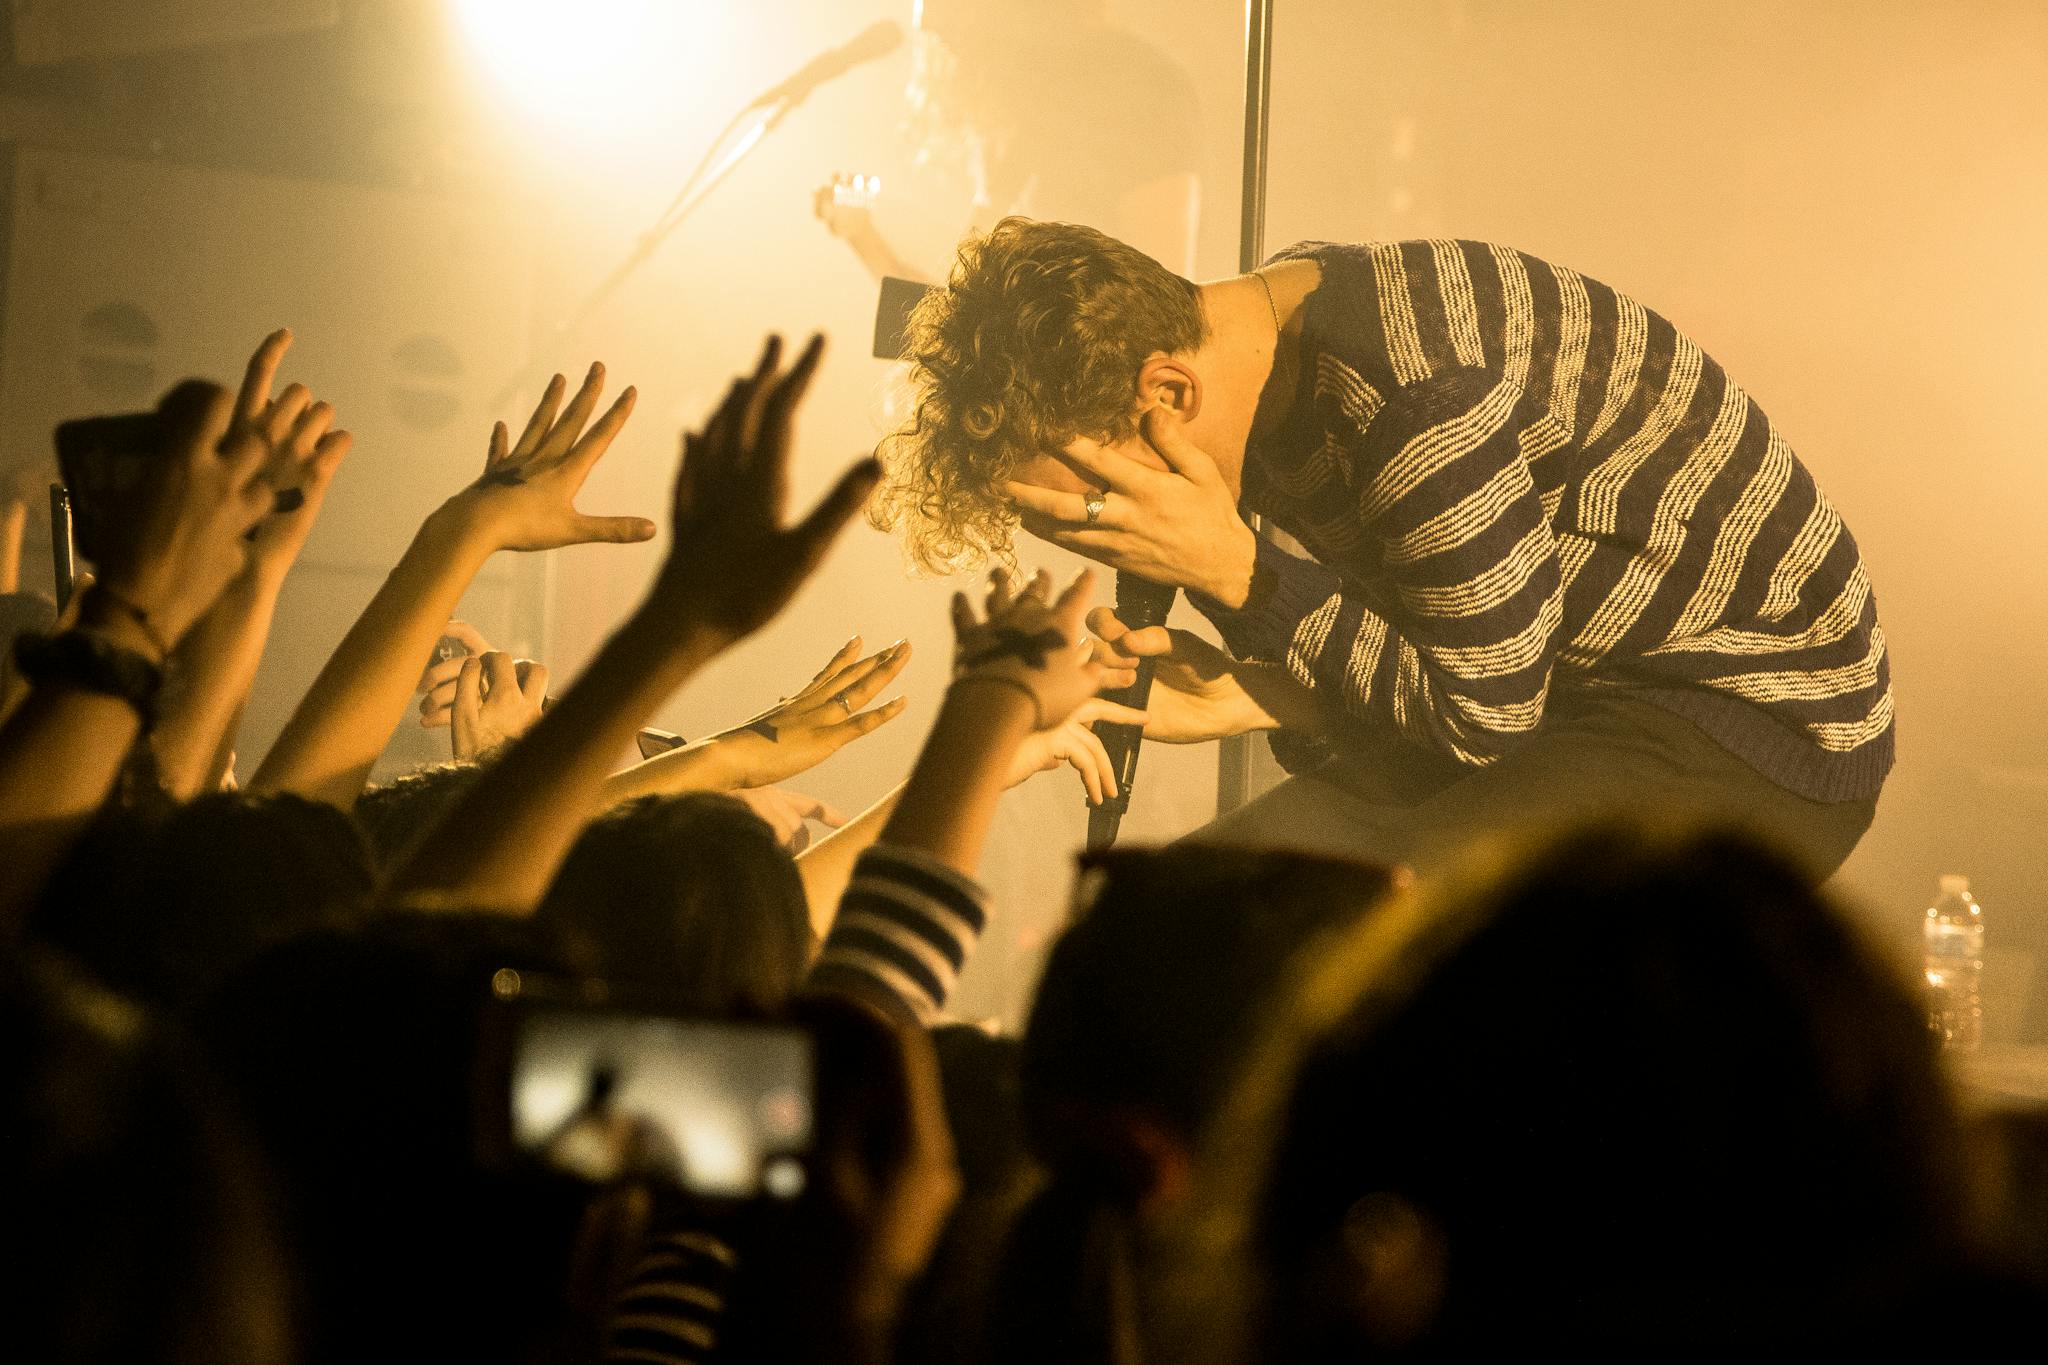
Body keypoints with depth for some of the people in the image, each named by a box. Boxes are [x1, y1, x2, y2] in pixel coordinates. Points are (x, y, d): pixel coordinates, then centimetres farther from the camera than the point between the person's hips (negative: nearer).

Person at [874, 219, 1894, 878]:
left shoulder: (1412, 402, -30)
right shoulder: (1274, 341, 0)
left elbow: (1486, 718, -20)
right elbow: (1406, 657, 8)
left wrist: (1239, 574, -22)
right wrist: (1233, 699, -10)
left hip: (1763, 723, -9)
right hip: (1569, 700, 9)